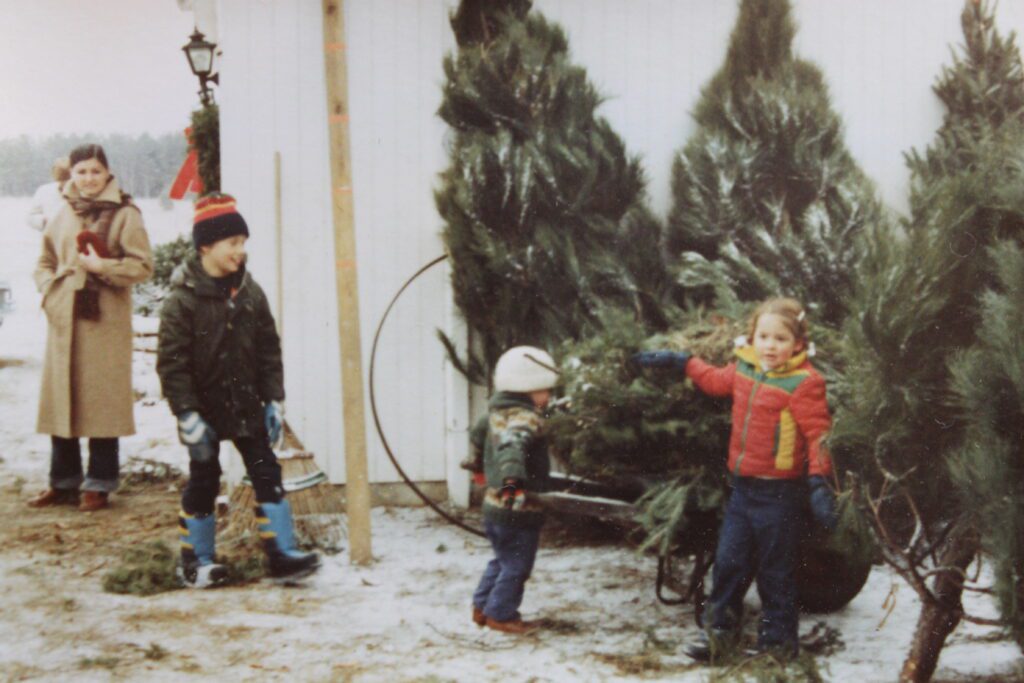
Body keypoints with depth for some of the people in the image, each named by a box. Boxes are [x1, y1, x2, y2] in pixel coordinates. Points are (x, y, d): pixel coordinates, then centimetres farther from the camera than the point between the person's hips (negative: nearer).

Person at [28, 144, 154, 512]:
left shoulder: (124, 215, -3)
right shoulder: (63, 216, 13)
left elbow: (143, 264, -7)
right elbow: (45, 261, 20)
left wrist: (102, 267, -17)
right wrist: (49, 291, 2)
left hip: (105, 323, -5)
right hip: (63, 321, 5)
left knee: (102, 401, -2)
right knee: (60, 398, 7)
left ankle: (100, 483, 9)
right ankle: (64, 481, 18)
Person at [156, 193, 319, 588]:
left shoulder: (250, 293, 2)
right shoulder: (182, 300, -13)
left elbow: (269, 351, 8)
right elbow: (171, 363, -14)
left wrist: (274, 400, 3)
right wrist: (187, 415, -17)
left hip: (246, 406, 4)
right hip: (205, 408, -4)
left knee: (267, 475, 1)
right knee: (203, 483, 6)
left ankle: (281, 554, 5)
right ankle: (197, 561, 19)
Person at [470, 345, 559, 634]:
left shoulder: (496, 413, 7)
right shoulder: (525, 418, -21)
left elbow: (478, 436, 27)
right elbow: (513, 446, -41)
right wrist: (512, 477, -58)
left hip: (494, 504, 9)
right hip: (518, 509, -9)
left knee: (502, 560, 24)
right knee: (516, 566, 6)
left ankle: (483, 606, 31)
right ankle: (501, 614, 16)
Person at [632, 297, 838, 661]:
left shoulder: (803, 384, -14)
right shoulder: (744, 369, 6)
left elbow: (818, 434, -17)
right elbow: (715, 380, 26)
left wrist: (819, 482, -24)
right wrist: (677, 361, 29)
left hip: (779, 492, -6)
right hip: (743, 486, 6)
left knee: (776, 570, 6)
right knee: (728, 561, 11)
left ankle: (777, 638, 21)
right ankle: (720, 628, 26)